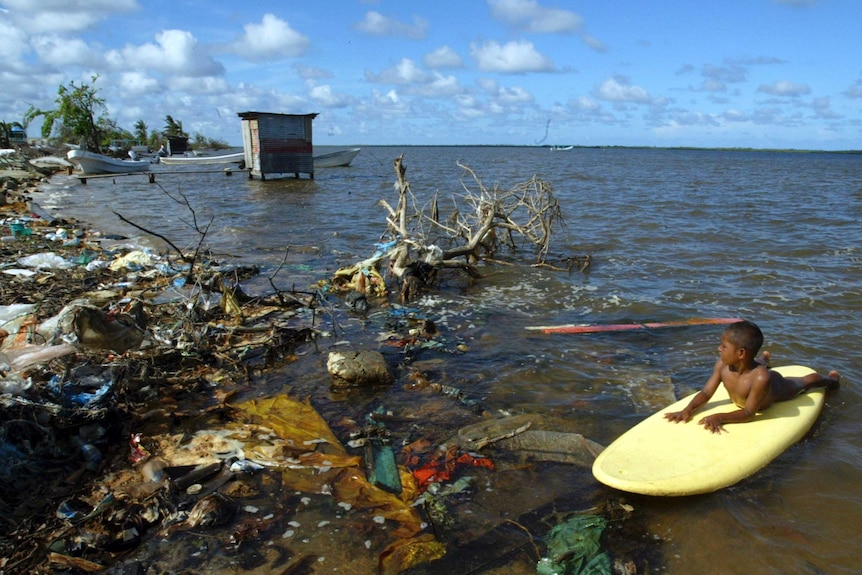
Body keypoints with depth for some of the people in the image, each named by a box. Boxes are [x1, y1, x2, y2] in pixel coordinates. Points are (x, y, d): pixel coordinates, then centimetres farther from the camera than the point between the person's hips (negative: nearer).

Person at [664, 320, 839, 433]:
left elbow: (748, 413, -47)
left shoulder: (761, 378, -52)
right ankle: (764, 361, 76)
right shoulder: (723, 365, -37)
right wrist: (687, 410, -49)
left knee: (804, 383, 28)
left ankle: (831, 379, 59)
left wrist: (720, 417, -61)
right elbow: (706, 392, -31)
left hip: (777, 386, -4)